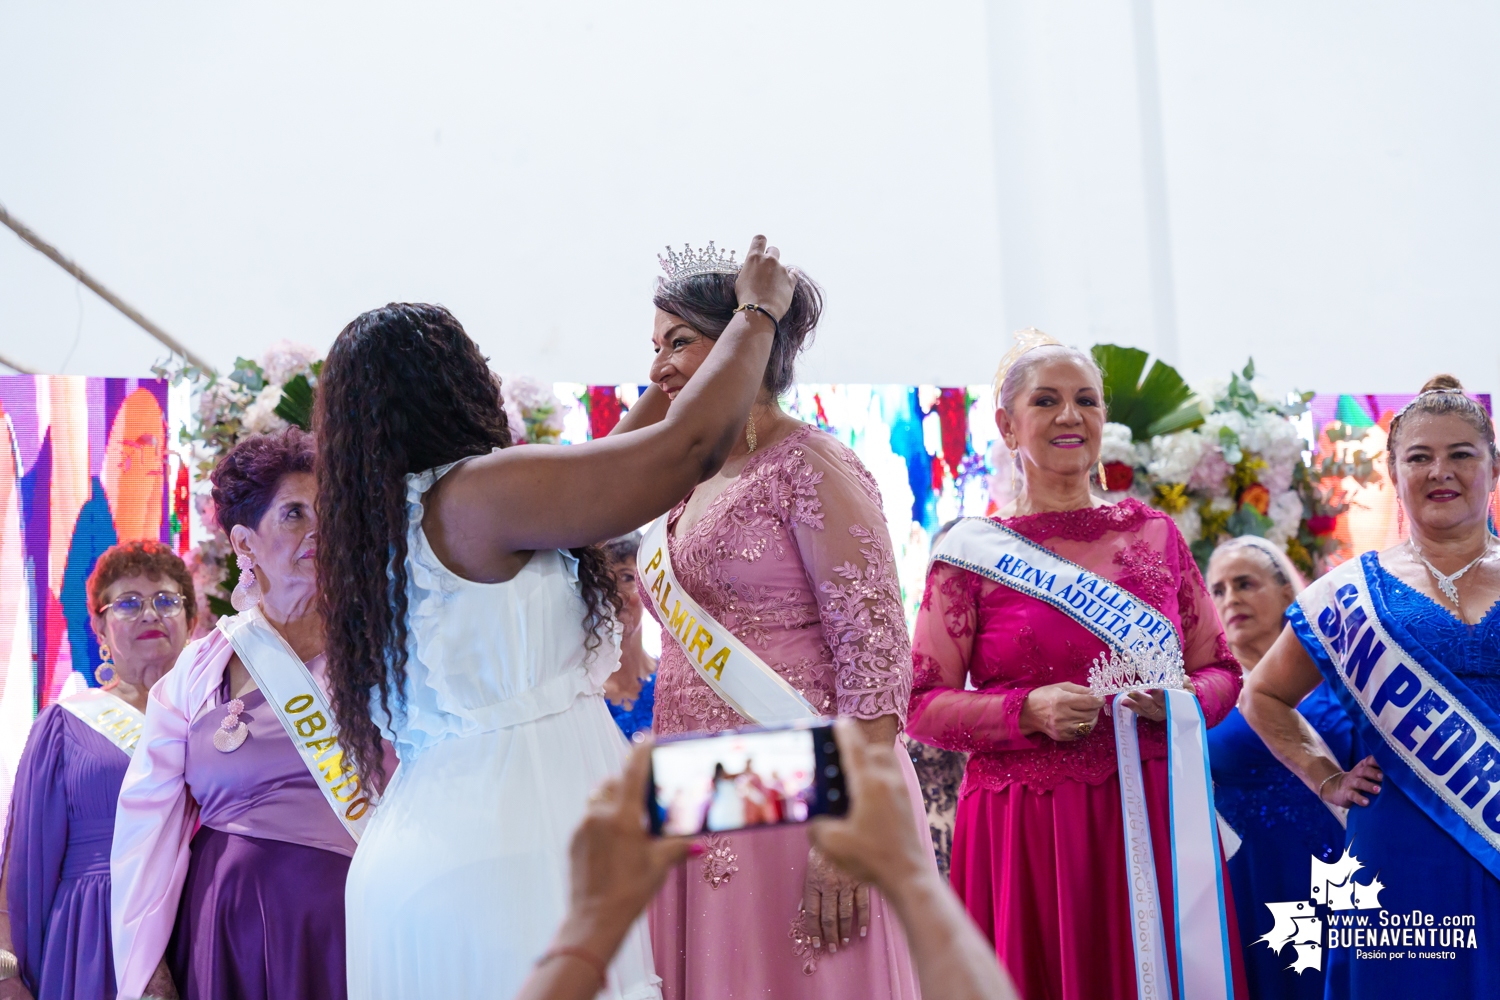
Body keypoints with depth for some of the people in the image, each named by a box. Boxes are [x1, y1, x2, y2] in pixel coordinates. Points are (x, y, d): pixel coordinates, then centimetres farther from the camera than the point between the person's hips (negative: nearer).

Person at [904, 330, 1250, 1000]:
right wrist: (1031, 712, -15)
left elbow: (1222, 672, 14)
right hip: (1021, 828, -2)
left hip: (1149, 816, 3)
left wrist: (1183, 700, -7)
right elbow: (921, 707, -1)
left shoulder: (1155, 533, 9)